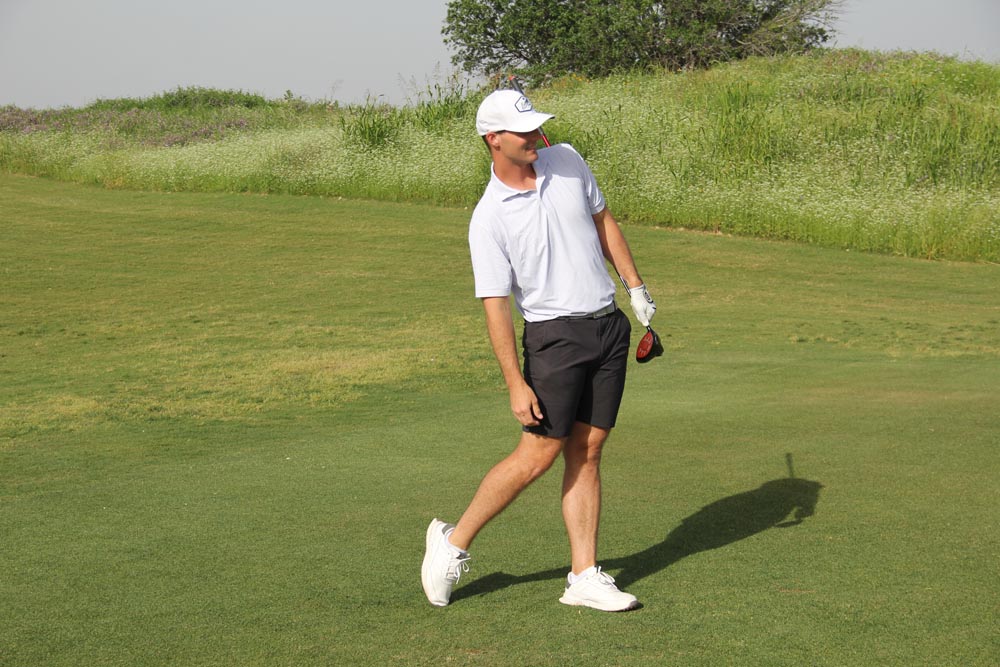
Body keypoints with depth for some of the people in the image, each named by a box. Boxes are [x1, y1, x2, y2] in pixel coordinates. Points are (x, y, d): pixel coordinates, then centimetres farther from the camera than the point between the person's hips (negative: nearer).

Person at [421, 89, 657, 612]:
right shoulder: (489, 217, -13)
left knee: (586, 454, 5)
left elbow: (603, 222, 18)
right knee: (537, 455, -7)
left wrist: (636, 286, 13)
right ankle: (453, 541, 10)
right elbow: (495, 304, -13)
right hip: (555, 334, -5)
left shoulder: (566, 161, 3)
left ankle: (584, 577, 8)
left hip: (610, 328, 5)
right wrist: (516, 384, -17)